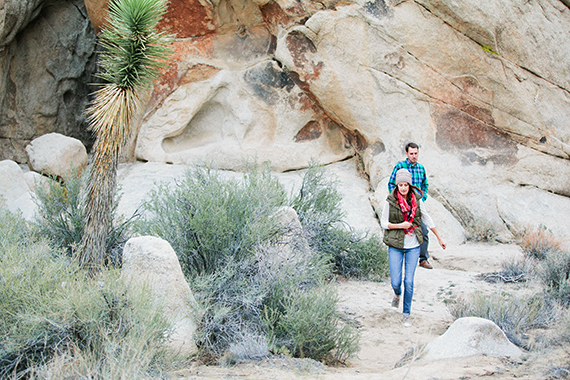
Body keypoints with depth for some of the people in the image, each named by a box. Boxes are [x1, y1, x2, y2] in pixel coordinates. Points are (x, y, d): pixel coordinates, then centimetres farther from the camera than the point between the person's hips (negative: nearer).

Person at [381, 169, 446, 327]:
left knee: (409, 282, -3)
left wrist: (439, 238, 16)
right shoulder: (390, 201, -9)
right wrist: (400, 225, -17)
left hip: (413, 246, 1)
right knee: (395, 282, -4)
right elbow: (384, 223, -1)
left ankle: (406, 314, 14)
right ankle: (397, 295, 34)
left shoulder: (416, 199, -2)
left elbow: (426, 219, 10)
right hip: (396, 246, -1)